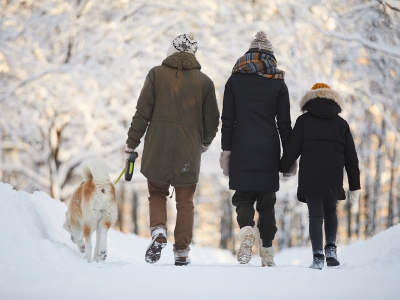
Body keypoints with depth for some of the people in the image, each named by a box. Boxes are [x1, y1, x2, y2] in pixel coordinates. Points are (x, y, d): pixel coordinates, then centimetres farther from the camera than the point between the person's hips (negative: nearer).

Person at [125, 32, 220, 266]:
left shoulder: (157, 74, 0)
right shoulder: (204, 81, 2)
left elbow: (142, 113, -3)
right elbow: (212, 120, 7)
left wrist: (132, 144, 6)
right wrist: (205, 142, 27)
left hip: (158, 149, 0)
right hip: (189, 151, 0)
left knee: (157, 193, 17)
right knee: (185, 201, 11)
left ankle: (158, 231, -8)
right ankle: (182, 251, 8)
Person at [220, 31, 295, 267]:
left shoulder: (235, 80, 5)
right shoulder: (278, 83, 4)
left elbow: (228, 120, 2)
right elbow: (284, 123, 3)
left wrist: (226, 151, 5)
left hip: (241, 148, 0)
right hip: (268, 149, 1)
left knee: (243, 195, 6)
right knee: (267, 199, 8)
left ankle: (247, 229, -24)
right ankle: (268, 251, 7)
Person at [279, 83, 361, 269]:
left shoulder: (304, 120, 8)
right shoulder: (341, 123, 14)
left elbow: (292, 149, 1)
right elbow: (351, 157, 13)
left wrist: (281, 169, 16)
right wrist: (354, 185, 15)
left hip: (309, 177, -2)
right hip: (334, 178, 2)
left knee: (315, 215, 1)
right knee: (330, 211, 22)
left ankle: (318, 256, -8)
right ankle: (331, 247, 5)